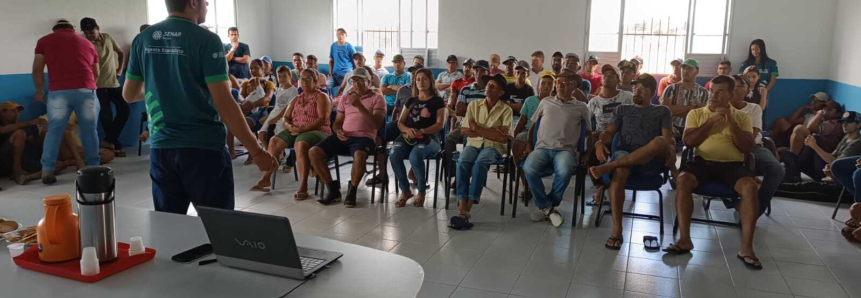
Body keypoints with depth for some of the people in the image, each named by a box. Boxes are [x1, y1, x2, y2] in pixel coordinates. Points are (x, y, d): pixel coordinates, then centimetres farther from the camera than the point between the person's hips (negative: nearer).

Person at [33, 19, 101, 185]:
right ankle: (94, 167, 16)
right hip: (86, 90, 1)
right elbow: (96, 73, 26)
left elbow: (37, 69, 10)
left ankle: (47, 171, 3)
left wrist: (40, 90, 23)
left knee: (54, 130, 6)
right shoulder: (87, 43, 22)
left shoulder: (45, 41, 16)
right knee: (89, 130, 10)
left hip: (59, 91, -1)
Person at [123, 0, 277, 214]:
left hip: (161, 148, 6)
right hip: (204, 147, -5)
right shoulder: (207, 40, -10)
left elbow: (129, 94, 16)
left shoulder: (142, 40, 6)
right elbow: (224, 102, -16)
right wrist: (256, 151, -11)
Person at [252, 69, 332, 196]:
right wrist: (289, 126, -11)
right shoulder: (296, 99, 21)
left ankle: (303, 186, -40)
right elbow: (285, 119, 15)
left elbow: (323, 119, -13)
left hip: (317, 131, -6)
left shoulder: (321, 97, 1)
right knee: (274, 141, -19)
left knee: (301, 144, -39)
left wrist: (303, 129, -22)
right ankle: (266, 178, -17)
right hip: (295, 131, 6)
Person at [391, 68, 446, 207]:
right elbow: (400, 122, 17)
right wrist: (407, 130, -8)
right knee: (394, 154, -30)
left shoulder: (437, 101, 8)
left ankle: (421, 190, -13)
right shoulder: (411, 101, 21)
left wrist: (421, 132, -18)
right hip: (408, 137, 4)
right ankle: (405, 191, -11)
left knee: (415, 155, -38)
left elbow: (440, 124, -3)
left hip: (429, 138, -4)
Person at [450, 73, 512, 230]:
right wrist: (493, 131, -6)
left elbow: (503, 137, -8)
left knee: (480, 163, -36)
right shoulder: (473, 105, 11)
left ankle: (467, 209, -36)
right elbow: (467, 132, 1)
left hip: (493, 146, -2)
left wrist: (477, 129, -7)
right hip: (473, 144, 2)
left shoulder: (506, 110, 3)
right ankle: (462, 210, -39)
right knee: (462, 162, -32)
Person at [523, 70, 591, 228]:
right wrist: (528, 145, 10)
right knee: (529, 169, -32)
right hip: (542, 147, 2)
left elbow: (588, 132, 17)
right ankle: (548, 207, -13)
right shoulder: (545, 102, 18)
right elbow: (533, 125, 23)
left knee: (564, 172, -37)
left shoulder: (581, 108, 13)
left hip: (566, 150, -1)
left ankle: (545, 206, -11)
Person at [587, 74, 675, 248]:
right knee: (619, 171, -38)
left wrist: (671, 150, -20)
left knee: (660, 142, -36)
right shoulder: (622, 110, 26)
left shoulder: (662, 111, 22)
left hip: (651, 162, 0)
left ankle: (607, 167, -39)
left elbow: (668, 137, 6)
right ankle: (617, 231, -38)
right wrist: (600, 142, -15)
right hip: (623, 154, 1)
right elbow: (609, 132, 11)